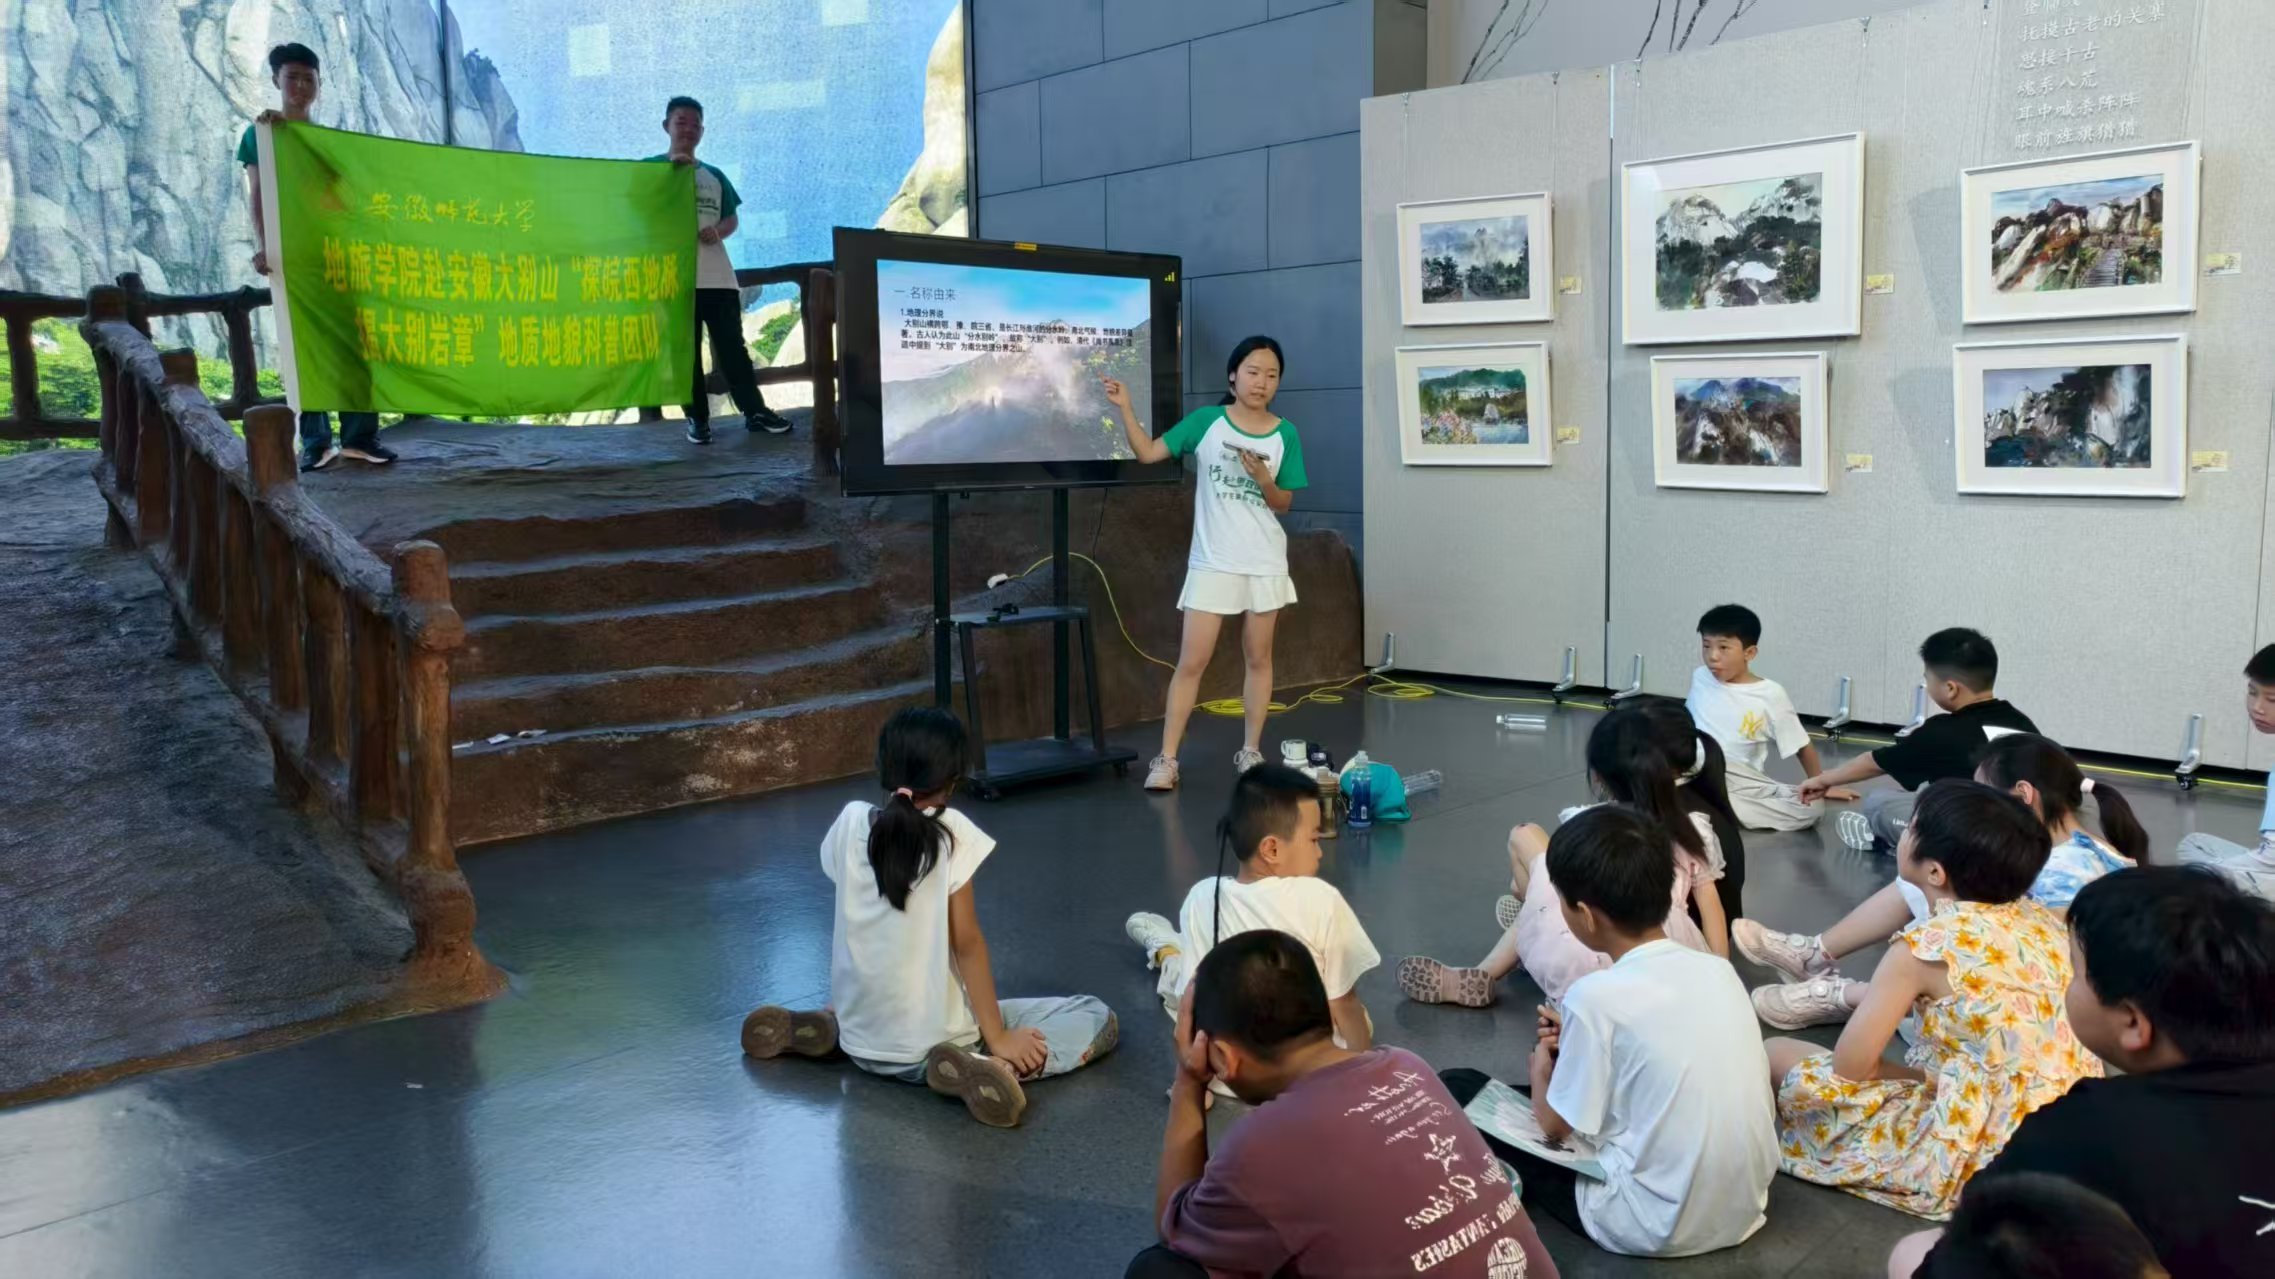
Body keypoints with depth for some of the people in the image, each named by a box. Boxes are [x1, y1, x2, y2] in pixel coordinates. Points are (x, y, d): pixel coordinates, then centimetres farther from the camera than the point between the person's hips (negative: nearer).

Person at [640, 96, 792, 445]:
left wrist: (718, 231, -5)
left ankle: (755, 411, 8)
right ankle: (697, 419, 6)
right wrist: (670, 168, -19)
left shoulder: (714, 176, 17)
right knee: (686, 351, 1)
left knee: (732, 346, 5)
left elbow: (731, 218, 19)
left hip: (718, 276, 3)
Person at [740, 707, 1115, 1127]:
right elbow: (966, 943, -13)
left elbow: (858, 918, 7)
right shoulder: (951, 832, -14)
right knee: (1100, 1020, 1)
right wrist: (999, 1039, -8)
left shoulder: (851, 821, -2)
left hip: (862, 1040, 6)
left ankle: (826, 1030, 12)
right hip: (935, 1043, -6)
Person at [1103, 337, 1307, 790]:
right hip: (1212, 562, -2)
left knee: (1259, 657, 11)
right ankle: (1166, 758, 2)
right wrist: (1125, 407, -14)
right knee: (1192, 661, -3)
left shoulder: (1285, 434, 0)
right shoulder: (1206, 421, -4)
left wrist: (1264, 480, -17)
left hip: (1265, 562, 2)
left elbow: (1283, 504, 3)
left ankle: (1250, 750, 23)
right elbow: (1148, 452, -4)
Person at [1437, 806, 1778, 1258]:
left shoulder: (1598, 996, -21)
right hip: (1746, 1207, 7)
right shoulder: (1719, 969, -3)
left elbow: (1555, 1126, -8)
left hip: (1656, 1228, -7)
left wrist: (1541, 1066, 12)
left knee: (1455, 1090, 3)